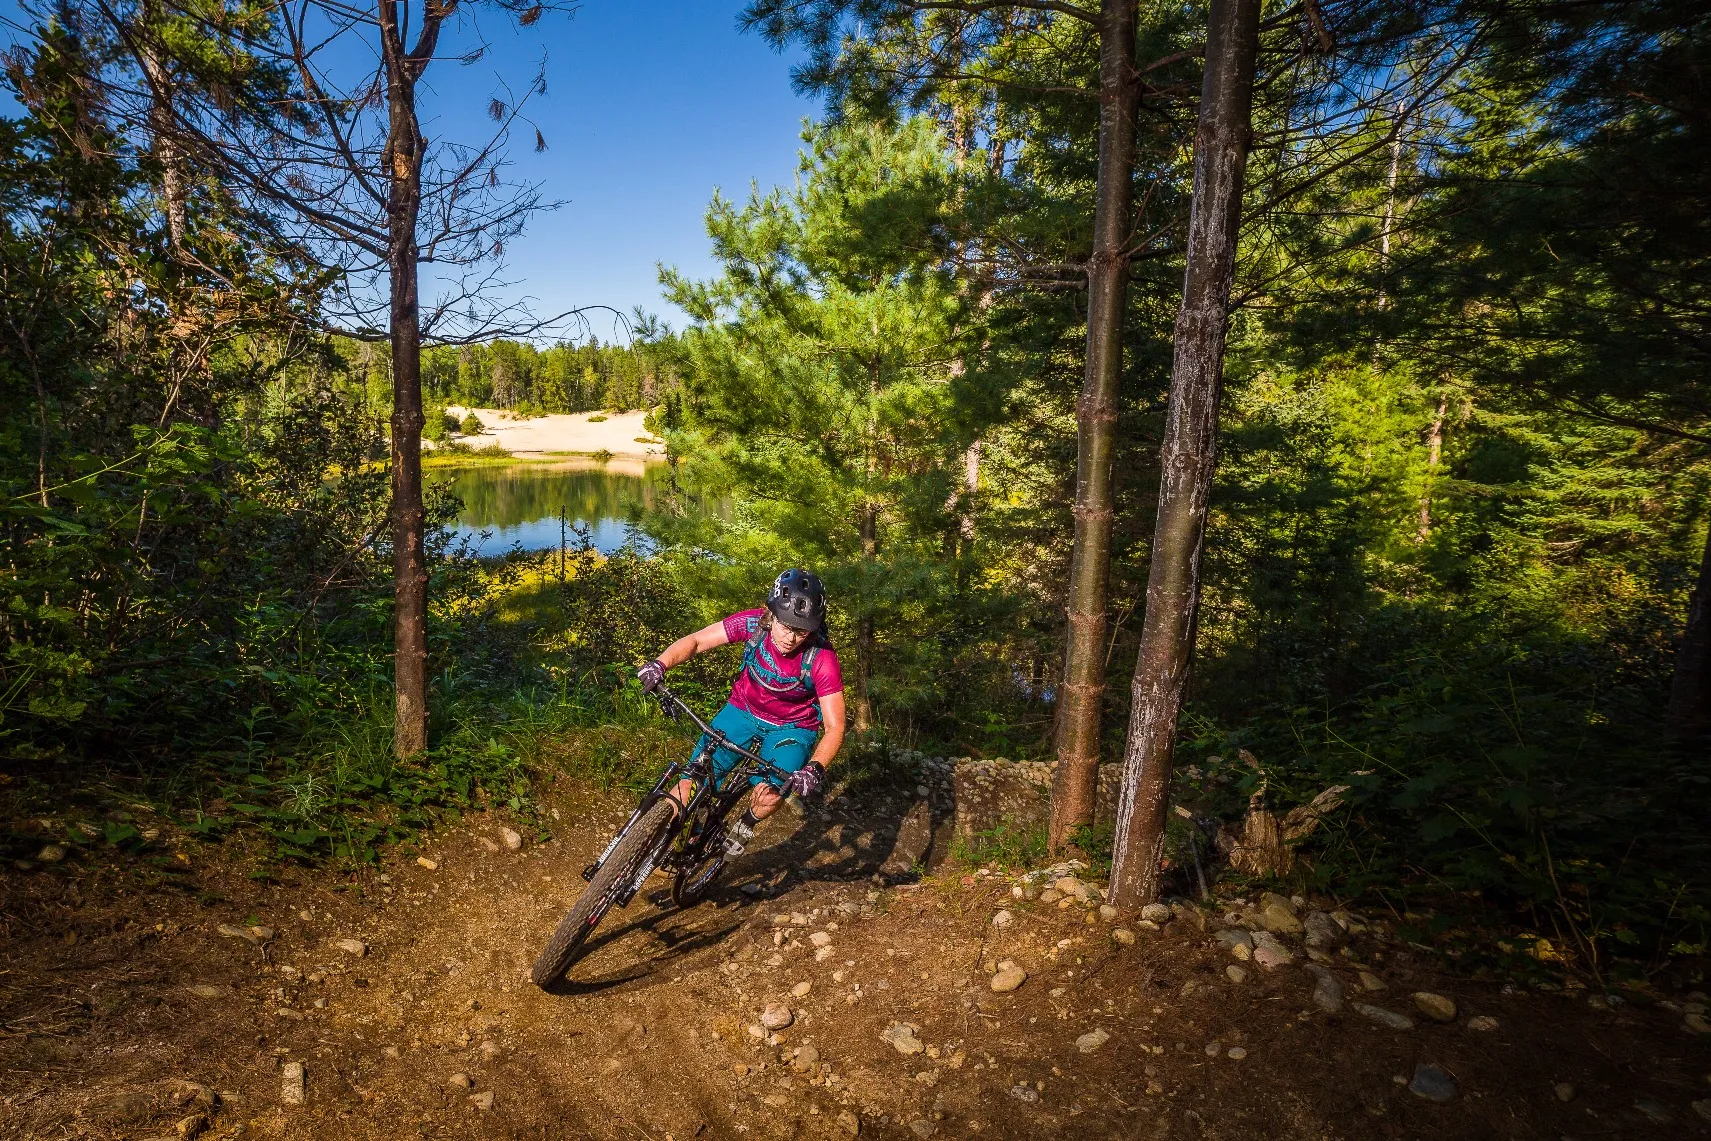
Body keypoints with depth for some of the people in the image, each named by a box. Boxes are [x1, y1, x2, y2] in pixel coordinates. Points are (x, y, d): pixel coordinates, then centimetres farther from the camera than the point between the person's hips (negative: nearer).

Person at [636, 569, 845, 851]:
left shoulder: (822, 659, -29)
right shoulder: (753, 623, -24)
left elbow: (834, 727, -26)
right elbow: (695, 641, -15)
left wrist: (815, 768, -44)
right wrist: (660, 664, -34)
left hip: (792, 727, -2)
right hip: (743, 711, 2)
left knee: (769, 795, -24)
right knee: (693, 779, -11)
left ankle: (744, 826, 10)